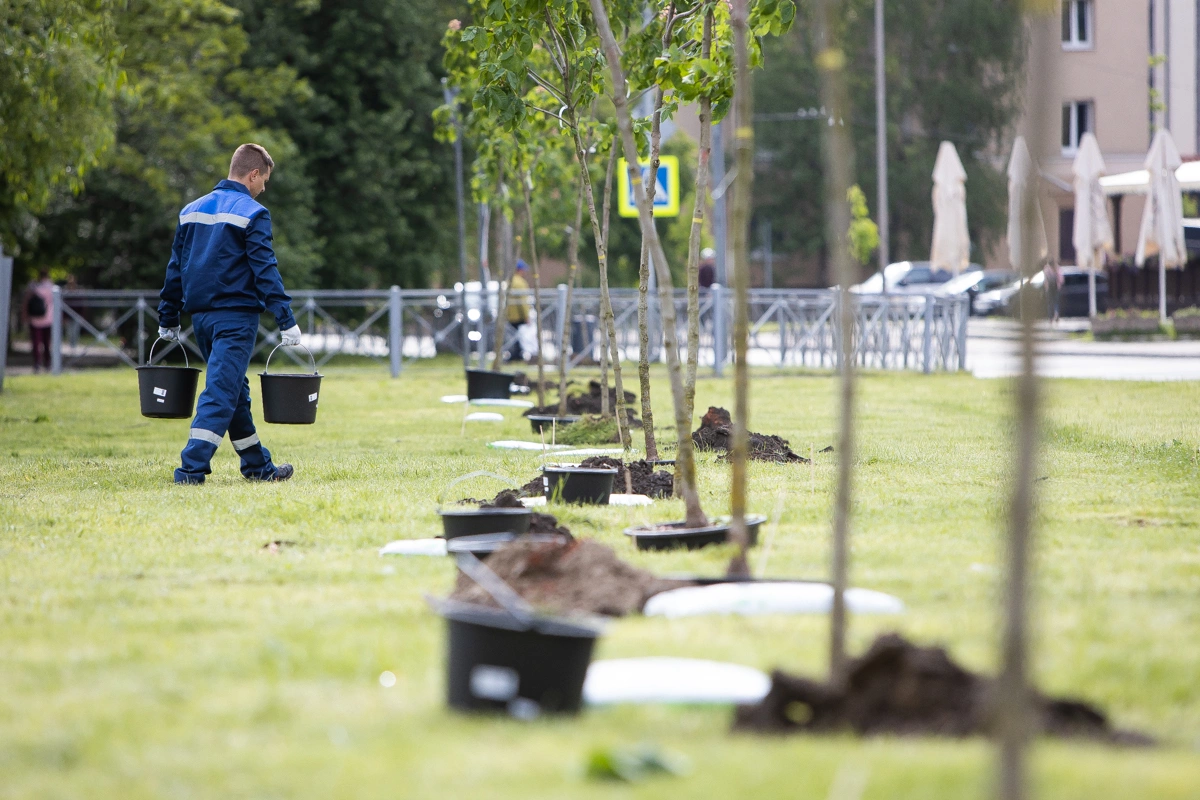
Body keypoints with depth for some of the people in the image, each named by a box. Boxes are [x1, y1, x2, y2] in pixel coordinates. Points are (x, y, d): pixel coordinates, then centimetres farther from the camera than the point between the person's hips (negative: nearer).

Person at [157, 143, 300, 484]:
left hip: (201, 316, 7)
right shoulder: (252, 214, -8)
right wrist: (286, 320, -13)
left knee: (235, 392, 16)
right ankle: (191, 468, -17)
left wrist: (168, 319, 21)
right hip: (236, 316, -7)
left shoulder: (192, 210, 13)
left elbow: (176, 268, 15)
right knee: (221, 392, -8)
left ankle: (258, 466, 24)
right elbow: (265, 271, -14)